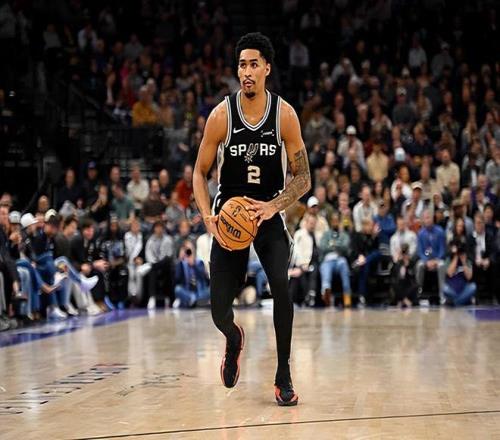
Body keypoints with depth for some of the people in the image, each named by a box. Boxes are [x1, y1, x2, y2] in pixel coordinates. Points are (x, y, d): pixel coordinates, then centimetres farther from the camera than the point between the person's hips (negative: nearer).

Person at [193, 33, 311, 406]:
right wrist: (208, 218, -17)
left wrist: (274, 206, -24)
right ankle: (234, 340, 34)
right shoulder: (222, 115, -11)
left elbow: (303, 178, -7)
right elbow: (200, 173, -1)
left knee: (281, 284, -26)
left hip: (269, 213, 0)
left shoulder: (285, 115, -10)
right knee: (220, 312, -7)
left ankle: (284, 377, -9)